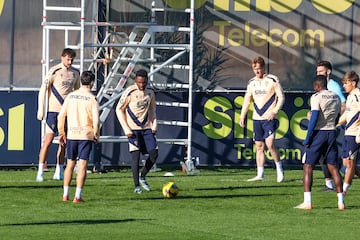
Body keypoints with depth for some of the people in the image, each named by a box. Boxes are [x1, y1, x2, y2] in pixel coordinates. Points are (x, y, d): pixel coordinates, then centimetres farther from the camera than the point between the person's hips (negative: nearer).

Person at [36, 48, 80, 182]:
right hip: (53, 110, -5)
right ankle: (40, 172, -7)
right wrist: (41, 110, -9)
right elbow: (43, 90, -6)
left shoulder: (75, 73, 9)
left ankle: (59, 172, 12)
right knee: (48, 140, -9)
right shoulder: (54, 71, -7)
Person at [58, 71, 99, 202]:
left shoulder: (70, 96, 4)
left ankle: (65, 195, 12)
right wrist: (96, 136, 1)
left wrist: (62, 133, 13)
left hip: (71, 135, 4)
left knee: (70, 164, 13)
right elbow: (95, 121, -13)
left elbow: (61, 116, 4)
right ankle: (78, 196, -3)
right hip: (86, 135, -4)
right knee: (82, 165, -1)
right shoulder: (92, 99, -8)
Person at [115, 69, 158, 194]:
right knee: (135, 155, -10)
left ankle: (142, 177, 21)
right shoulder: (129, 92, -12)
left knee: (154, 154, -1)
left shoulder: (150, 92, 4)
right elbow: (119, 109, -6)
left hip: (147, 128, 5)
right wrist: (126, 129, -11)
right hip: (133, 129, -5)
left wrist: (154, 124, 6)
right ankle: (136, 186, -5)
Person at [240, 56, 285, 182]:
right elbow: (247, 100, 19)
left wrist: (274, 111, -16)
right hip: (257, 119, 6)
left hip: (269, 118, -6)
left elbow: (281, 97, -4)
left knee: (270, 144, -17)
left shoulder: (272, 80, -4)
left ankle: (279, 168, 0)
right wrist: (242, 116, 12)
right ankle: (260, 175, 8)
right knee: (259, 146, 6)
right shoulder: (252, 82, 12)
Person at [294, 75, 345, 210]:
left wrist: (307, 138, -13)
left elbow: (314, 118, -15)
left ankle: (307, 202, -6)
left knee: (308, 166, 0)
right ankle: (341, 202, 5)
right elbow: (337, 117, 15)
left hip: (318, 133, -6)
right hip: (332, 133, 6)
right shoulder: (336, 98, 11)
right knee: (333, 167, 9)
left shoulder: (316, 97, -9)